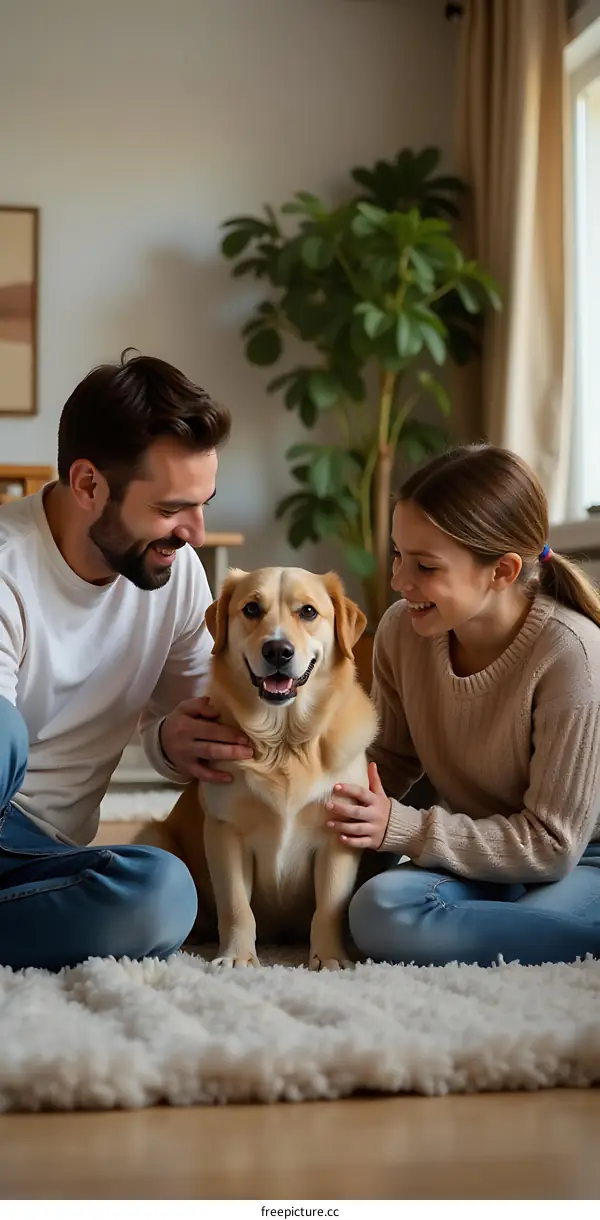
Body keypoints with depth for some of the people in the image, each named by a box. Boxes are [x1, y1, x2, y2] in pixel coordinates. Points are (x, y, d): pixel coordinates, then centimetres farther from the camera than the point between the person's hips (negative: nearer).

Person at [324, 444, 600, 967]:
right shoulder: (402, 630, -8)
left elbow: (551, 843, -19)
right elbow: (394, 760, 7)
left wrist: (401, 828, -24)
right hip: (476, 852, 5)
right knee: (381, 909, -29)